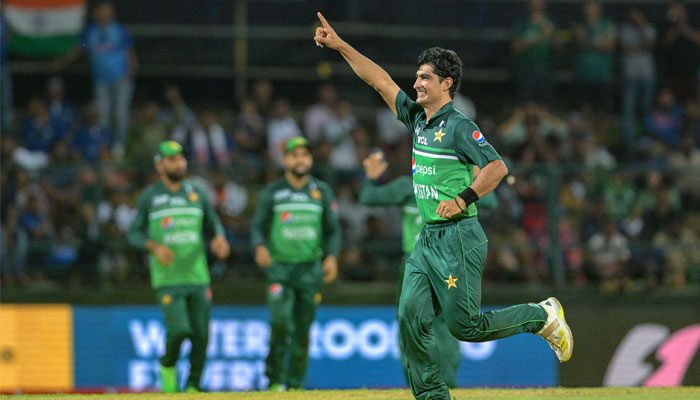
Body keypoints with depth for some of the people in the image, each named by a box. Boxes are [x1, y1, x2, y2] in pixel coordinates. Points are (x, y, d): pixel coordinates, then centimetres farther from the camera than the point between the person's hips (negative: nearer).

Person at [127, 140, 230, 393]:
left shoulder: (197, 194, 9)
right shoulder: (149, 197, 1)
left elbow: (213, 225, 14)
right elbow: (134, 234, 3)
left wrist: (219, 239, -9)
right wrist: (155, 246, -17)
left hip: (197, 275, 3)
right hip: (167, 278, -3)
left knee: (201, 334, -1)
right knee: (179, 329, -17)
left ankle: (193, 387, 15)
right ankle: (168, 367, 14)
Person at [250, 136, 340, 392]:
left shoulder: (322, 191, 6)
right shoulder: (271, 192, 3)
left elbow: (332, 229, 9)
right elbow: (258, 227, 3)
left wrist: (331, 257, -7)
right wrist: (260, 247, -18)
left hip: (310, 268, 2)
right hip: (279, 267, -2)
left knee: (302, 329, 3)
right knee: (280, 320, -19)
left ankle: (296, 384, 11)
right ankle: (275, 378, -7)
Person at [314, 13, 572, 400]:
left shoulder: (459, 127, -11)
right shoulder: (417, 119, 12)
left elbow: (497, 166, -20)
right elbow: (380, 80, 17)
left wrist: (463, 200, -28)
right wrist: (339, 45, 16)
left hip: (458, 237, -8)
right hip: (427, 238, 8)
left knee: (464, 324, -6)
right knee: (411, 317, -3)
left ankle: (543, 316, 13)